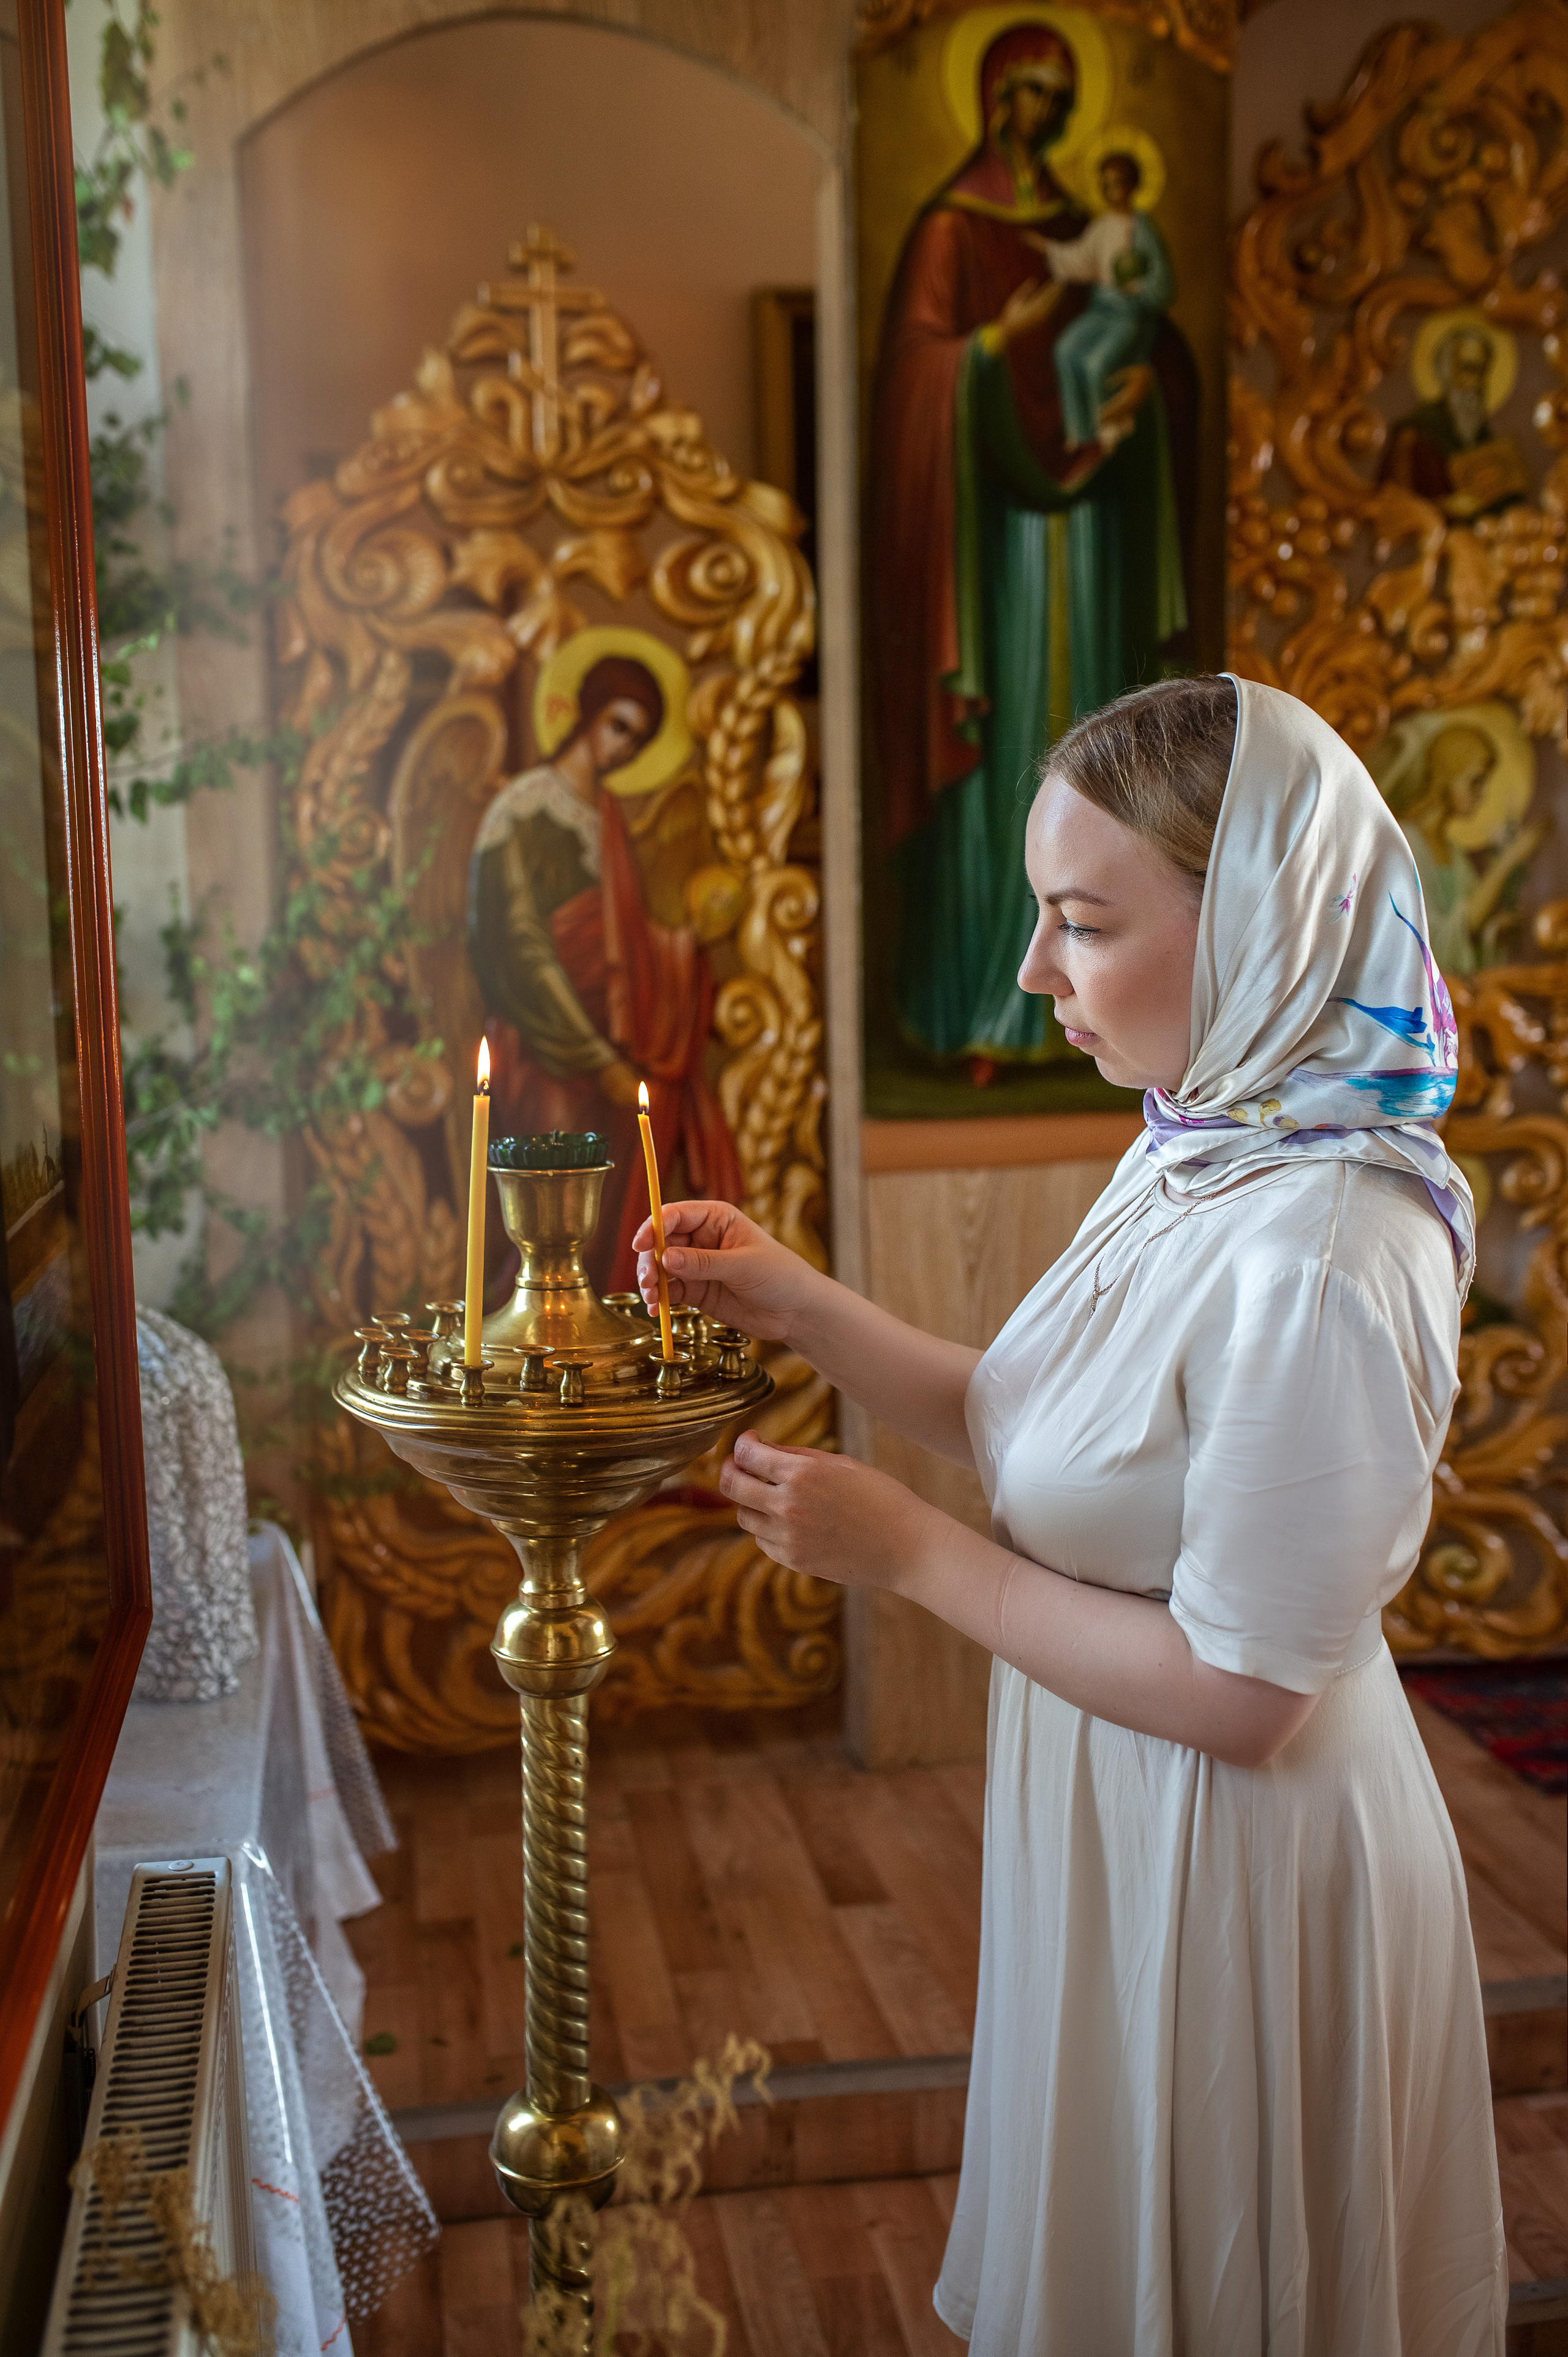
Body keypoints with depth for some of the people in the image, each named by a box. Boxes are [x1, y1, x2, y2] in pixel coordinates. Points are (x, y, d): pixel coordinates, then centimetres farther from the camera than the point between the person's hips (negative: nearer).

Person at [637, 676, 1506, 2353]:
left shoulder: (1317, 1265, -31)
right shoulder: (1191, 1159, -2)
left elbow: (1241, 1695, -27)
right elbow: (1035, 1441, 6)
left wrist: (907, 1553, -20)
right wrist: (800, 1309, -2)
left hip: (1233, 1879, -8)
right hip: (1121, 1830, 8)